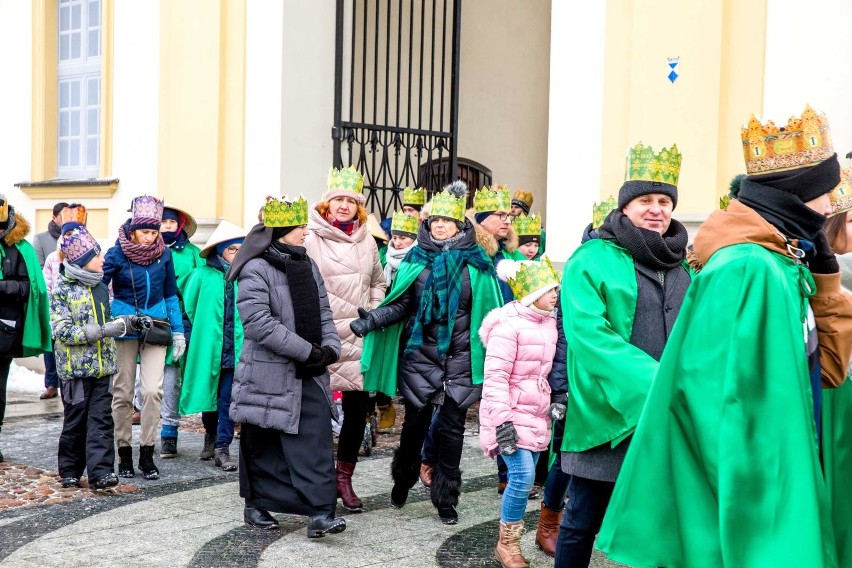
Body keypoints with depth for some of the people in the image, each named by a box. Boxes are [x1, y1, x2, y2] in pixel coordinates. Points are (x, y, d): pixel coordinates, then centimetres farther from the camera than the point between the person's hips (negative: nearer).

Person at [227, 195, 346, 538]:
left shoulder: (307, 265, 11)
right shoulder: (255, 269, -11)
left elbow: (323, 312, 14)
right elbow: (259, 322, -21)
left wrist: (330, 347, -6)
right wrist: (307, 351, -21)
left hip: (309, 374, 6)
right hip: (269, 372, -5)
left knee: (317, 441, -5)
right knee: (263, 446, 8)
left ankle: (320, 513, -6)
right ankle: (255, 505, 25)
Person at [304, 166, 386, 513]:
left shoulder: (367, 241, 13)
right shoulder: (312, 238, -4)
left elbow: (378, 283, 24)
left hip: (359, 338, 5)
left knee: (358, 406, 7)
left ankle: (344, 477, 20)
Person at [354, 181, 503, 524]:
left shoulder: (477, 264, 1)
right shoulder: (416, 259, 3)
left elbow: (489, 311, 4)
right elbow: (400, 304, 2)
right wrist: (372, 320, -13)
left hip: (460, 357, 0)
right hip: (420, 352, 0)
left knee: (452, 426, 4)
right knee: (415, 421, 7)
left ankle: (446, 498, 16)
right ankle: (403, 480, 31)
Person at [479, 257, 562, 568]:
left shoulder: (549, 323, 9)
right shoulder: (508, 326, -17)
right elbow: (495, 376, -19)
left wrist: (559, 399, 12)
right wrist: (502, 420, -22)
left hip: (537, 414, 8)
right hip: (512, 414, -8)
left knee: (525, 478, 9)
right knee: (522, 475, -14)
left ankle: (510, 542, 21)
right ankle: (507, 543, 3)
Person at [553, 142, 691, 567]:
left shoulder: (685, 265, 13)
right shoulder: (591, 260, -5)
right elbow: (589, 335, -17)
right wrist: (651, 383, -24)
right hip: (609, 414, -5)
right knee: (584, 521, 6)